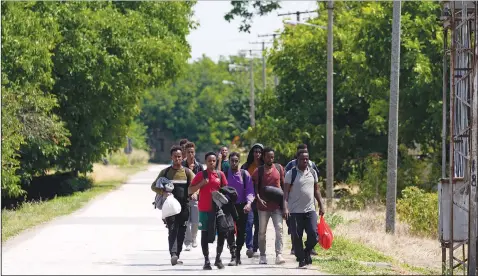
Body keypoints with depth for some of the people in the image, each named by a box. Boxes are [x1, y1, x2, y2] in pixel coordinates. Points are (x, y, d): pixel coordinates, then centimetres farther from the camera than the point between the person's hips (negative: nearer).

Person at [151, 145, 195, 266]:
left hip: (184, 206, 2)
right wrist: (162, 192, -11)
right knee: (172, 229, -16)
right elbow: (154, 186, 10)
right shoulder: (165, 172, 8)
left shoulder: (187, 172, 9)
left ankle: (177, 255, 16)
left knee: (181, 232, 5)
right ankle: (173, 254, -31)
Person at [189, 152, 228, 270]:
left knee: (222, 233, 0)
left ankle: (218, 258, 13)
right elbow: (190, 190, 0)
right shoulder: (200, 175, 1)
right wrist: (201, 184, -15)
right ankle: (206, 261, 4)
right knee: (205, 233, 0)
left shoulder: (220, 174, 7)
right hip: (204, 209, -2)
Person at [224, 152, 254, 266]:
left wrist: (249, 203, -19)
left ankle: (237, 254, 22)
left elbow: (250, 191, -3)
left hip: (242, 207, 1)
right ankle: (234, 256, -17)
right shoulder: (225, 174, 2)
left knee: (241, 232, 7)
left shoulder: (245, 174, 1)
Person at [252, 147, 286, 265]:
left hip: (277, 205, 0)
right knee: (262, 232, 7)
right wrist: (258, 199, -17)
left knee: (279, 229, -12)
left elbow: (283, 184, 12)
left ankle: (279, 255, -17)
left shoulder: (279, 168, 5)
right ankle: (262, 256, 17)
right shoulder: (258, 171, -1)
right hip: (263, 206, 0)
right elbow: (255, 187, -2)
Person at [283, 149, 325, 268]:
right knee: (296, 237, 0)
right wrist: (285, 208, -15)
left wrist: (321, 205, 13)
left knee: (313, 234, -8)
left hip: (310, 209, 3)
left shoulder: (313, 173, 11)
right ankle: (301, 259, 12)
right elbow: (286, 192, -5)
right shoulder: (291, 174, -2)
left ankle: (307, 252, 18)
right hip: (295, 211, -3)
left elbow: (316, 190, 18)